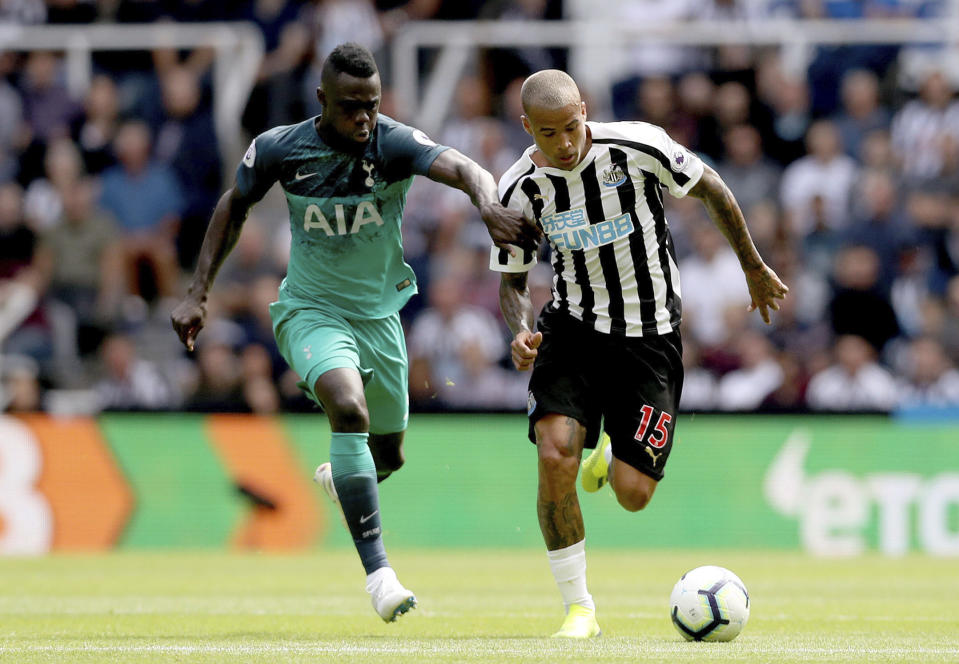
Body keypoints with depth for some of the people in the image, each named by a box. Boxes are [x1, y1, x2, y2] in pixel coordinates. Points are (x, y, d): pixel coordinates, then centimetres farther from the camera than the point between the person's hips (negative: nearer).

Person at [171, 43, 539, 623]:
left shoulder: (395, 143, -18)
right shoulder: (278, 150, -12)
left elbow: (463, 168, -36)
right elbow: (235, 206, 7)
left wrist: (488, 205, -59)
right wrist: (199, 293, 3)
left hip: (379, 315, 2)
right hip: (311, 312, -2)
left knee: (388, 458, 16)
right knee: (349, 407, -32)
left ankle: (340, 477, 56)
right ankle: (378, 571, -33)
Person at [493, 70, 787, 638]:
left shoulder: (637, 146, -16)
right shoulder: (521, 190, -8)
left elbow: (709, 186, 1)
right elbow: (512, 280, 6)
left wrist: (755, 268, 10)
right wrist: (522, 330, -15)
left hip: (649, 337, -1)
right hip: (572, 328, 1)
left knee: (633, 495, -9)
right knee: (555, 456, -22)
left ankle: (615, 455, 32)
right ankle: (579, 607, -6)